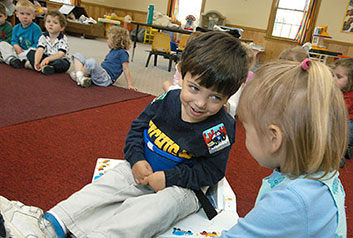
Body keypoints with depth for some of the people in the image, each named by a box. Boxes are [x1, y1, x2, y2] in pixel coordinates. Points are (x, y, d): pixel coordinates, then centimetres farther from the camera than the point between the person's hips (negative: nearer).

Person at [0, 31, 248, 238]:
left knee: (152, 210, -32)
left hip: (182, 185, -4)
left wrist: (169, 178, -22)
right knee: (103, 187, -8)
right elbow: (138, 126, 4)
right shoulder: (167, 101, -11)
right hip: (143, 168, 5)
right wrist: (136, 160, -10)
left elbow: (212, 170, -15)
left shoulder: (220, 129, -22)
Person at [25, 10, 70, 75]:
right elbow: (40, 50, -19)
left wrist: (47, 59, -42)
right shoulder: (43, 37, -3)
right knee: (31, 53, -11)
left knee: (61, 63, -38)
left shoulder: (63, 39, -13)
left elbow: (61, 54, -26)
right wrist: (36, 62, -39)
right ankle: (43, 67, -32)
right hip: (45, 58, 4)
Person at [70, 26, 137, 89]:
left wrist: (130, 85, -13)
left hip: (106, 79, -10)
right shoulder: (112, 50, 19)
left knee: (91, 61, -39)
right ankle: (79, 76, -20)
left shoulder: (122, 53, -7)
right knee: (78, 55, 5)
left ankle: (77, 75, -11)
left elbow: (125, 69, -9)